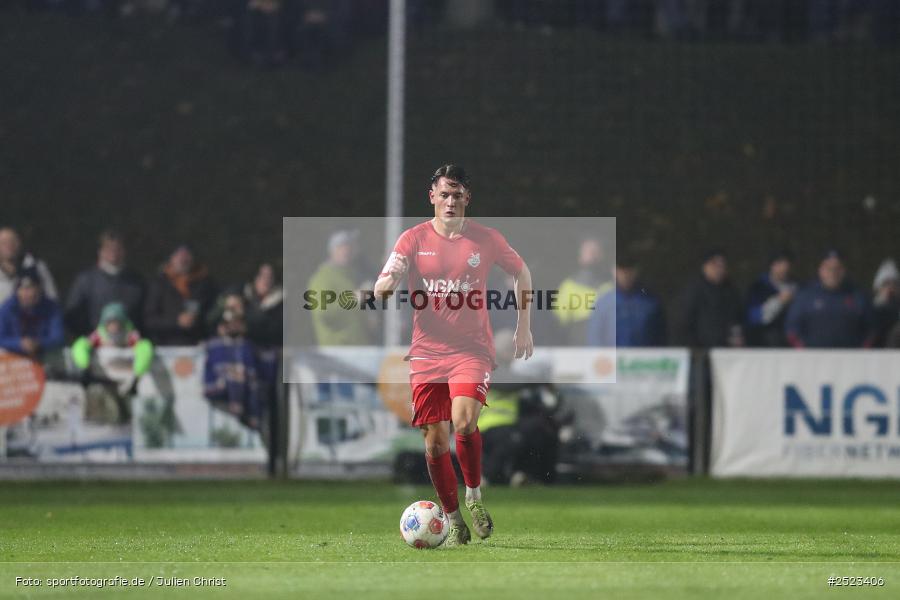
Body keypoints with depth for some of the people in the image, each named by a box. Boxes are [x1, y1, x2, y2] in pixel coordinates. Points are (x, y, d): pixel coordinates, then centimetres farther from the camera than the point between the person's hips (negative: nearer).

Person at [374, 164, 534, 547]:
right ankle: (454, 522, 15)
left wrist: (524, 326, 15)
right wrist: (385, 284, -35)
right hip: (426, 354, 2)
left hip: (472, 350, -2)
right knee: (435, 441, 1)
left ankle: (474, 496, -2)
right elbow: (383, 286, -10)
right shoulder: (413, 239, 0)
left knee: (464, 422, -24)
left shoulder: (486, 239, 1)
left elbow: (521, 272, 18)